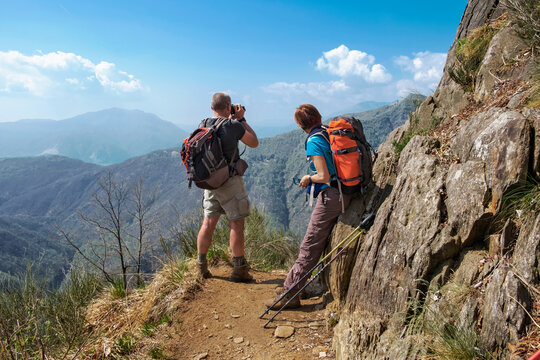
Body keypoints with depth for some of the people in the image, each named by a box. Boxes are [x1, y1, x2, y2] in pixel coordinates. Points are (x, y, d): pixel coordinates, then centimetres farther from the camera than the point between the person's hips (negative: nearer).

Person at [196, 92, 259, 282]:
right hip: (230, 181, -6)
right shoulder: (233, 126, -13)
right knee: (236, 224, 3)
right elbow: (254, 143, 2)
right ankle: (239, 269, 9)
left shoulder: (203, 125, 3)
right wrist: (241, 119, 6)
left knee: (208, 222, 13)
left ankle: (201, 265, 22)